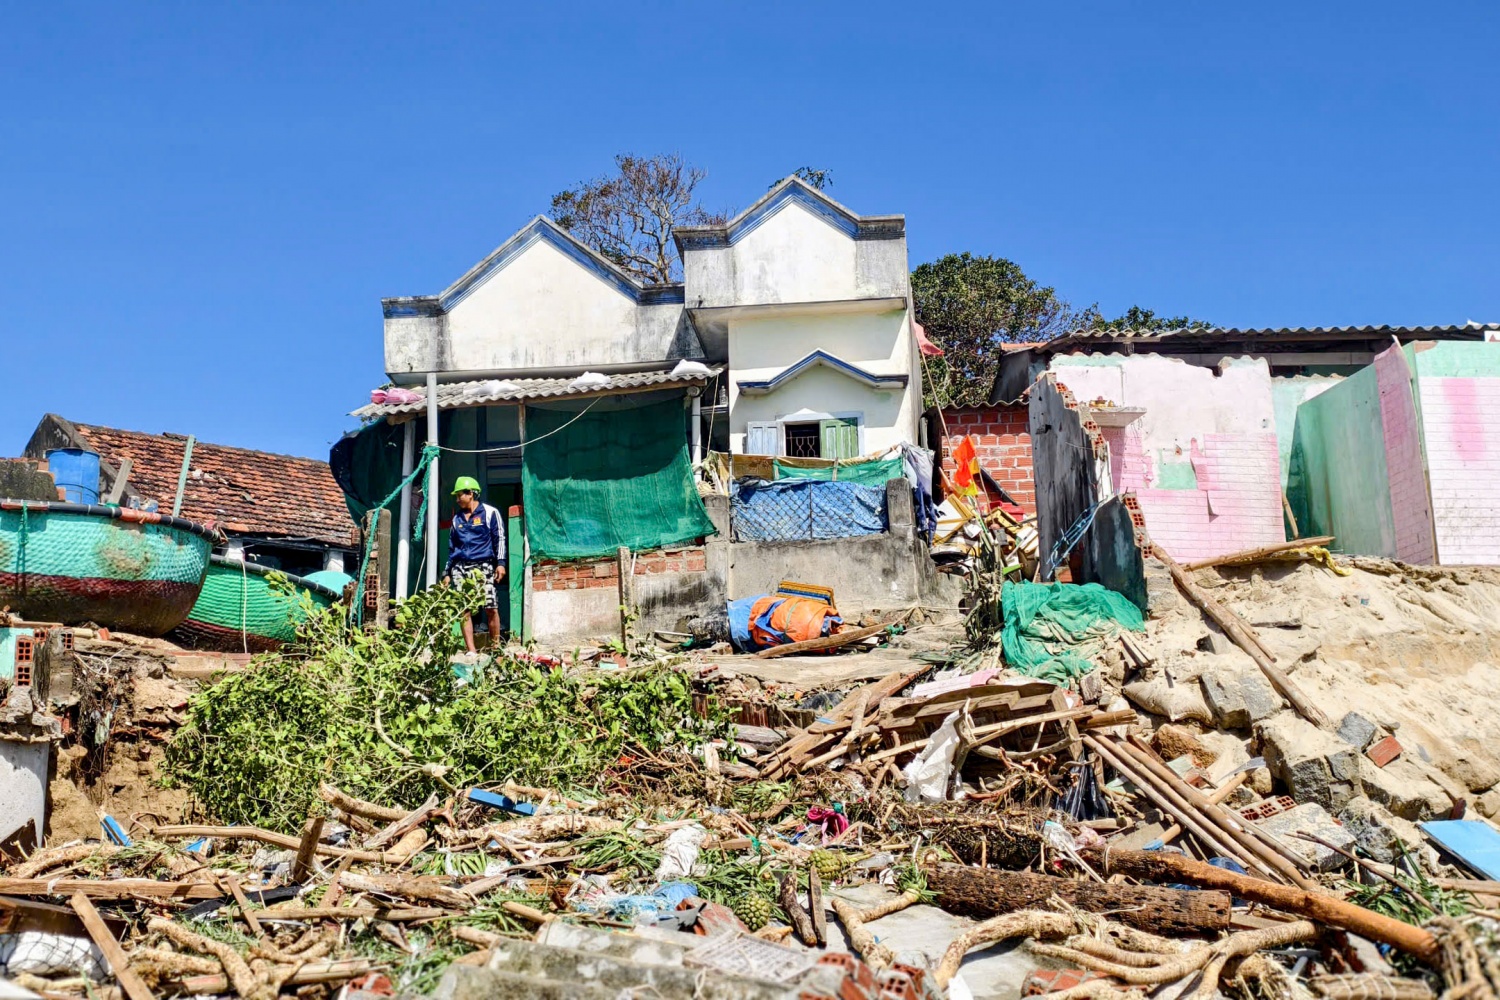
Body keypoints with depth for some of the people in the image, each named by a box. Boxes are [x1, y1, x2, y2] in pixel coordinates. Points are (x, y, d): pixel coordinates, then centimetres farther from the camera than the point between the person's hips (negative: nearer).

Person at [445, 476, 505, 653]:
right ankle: (471, 651, -3)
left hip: (482, 566, -5)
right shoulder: (457, 518, 21)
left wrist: (500, 563, -9)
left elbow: (499, 539, 2)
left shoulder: (489, 513, 6)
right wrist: (448, 572, 20)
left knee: (491, 608, -10)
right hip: (460, 568, 5)